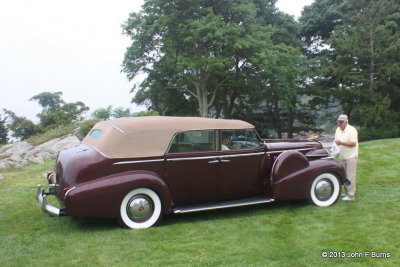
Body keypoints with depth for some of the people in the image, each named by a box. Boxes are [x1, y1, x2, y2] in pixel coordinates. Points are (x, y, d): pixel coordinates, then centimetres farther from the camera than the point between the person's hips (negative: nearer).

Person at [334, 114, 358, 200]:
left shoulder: (351, 130, -13)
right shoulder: (338, 130, 10)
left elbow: (353, 143, -19)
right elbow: (336, 141, 18)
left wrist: (341, 143, -25)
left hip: (351, 157, -8)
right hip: (342, 157, 8)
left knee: (350, 176, -6)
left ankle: (350, 195, -2)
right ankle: (347, 192, 24)